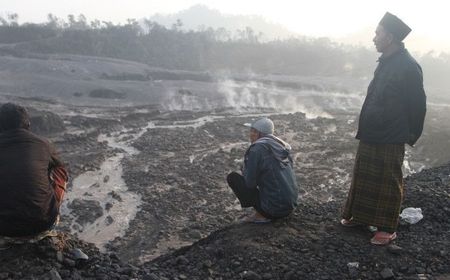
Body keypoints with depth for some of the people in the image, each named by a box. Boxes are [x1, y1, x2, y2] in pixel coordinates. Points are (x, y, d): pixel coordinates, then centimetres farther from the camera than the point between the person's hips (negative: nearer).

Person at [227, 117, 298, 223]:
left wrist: (245, 170, 8)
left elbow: (249, 182, -12)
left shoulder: (256, 149, -13)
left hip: (273, 208, -8)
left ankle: (261, 215, 1)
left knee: (232, 177, 3)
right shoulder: (281, 146, 9)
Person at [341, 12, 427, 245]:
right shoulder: (385, 62, 10)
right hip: (370, 135, 9)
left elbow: (417, 104, -13)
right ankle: (360, 216, 33)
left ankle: (388, 228, 16)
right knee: (363, 178, 17)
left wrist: (411, 135, -7)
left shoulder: (408, 66, -16)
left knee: (389, 184, 3)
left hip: (390, 139, -8)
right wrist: (366, 128, 15)